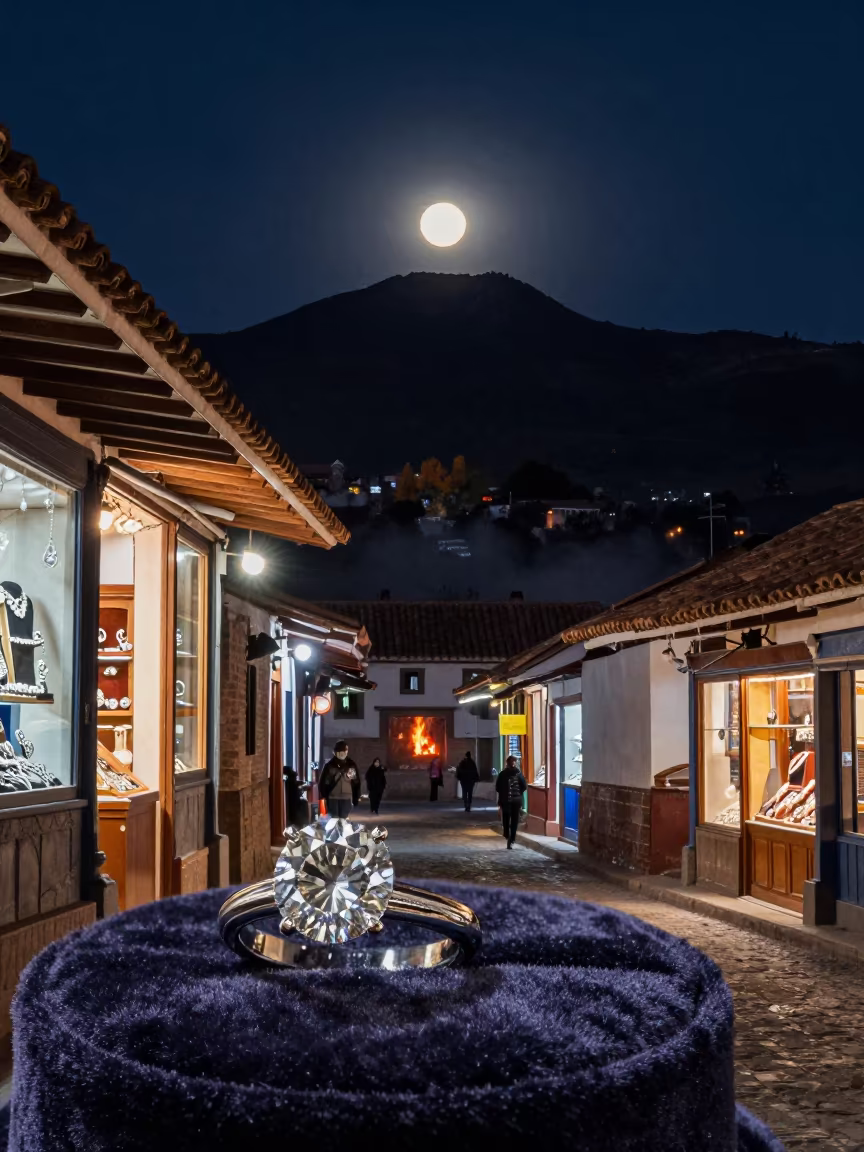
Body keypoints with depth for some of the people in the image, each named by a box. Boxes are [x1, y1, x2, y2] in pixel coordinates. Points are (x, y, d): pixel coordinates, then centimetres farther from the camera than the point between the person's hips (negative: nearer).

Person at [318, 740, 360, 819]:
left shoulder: (351, 764, 3)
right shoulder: (329, 765, -3)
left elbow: (356, 781, 7)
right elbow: (322, 781, -1)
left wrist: (356, 797, 3)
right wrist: (323, 797, -6)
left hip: (346, 798, 1)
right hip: (333, 798, -1)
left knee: (344, 819, 5)